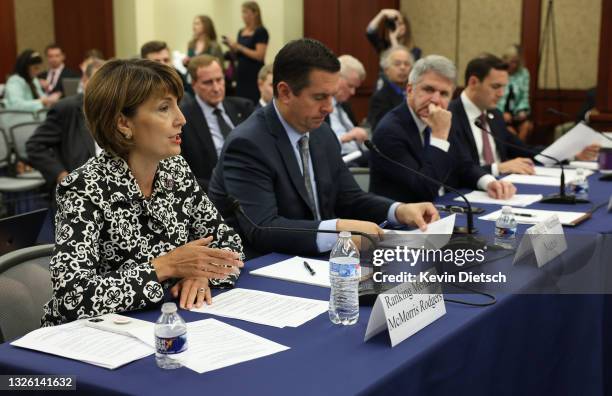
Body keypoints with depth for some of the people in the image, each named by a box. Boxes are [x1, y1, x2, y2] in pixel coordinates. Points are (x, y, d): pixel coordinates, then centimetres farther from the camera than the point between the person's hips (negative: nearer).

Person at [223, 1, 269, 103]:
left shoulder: (261, 32, -7)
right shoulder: (241, 32, 14)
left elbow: (259, 56, -16)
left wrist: (238, 47, -17)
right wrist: (231, 46, -1)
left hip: (254, 75, -7)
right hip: (241, 74, 7)